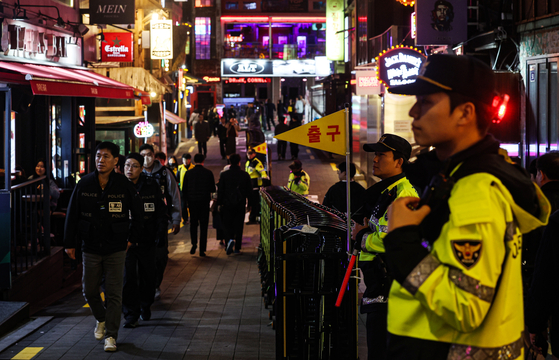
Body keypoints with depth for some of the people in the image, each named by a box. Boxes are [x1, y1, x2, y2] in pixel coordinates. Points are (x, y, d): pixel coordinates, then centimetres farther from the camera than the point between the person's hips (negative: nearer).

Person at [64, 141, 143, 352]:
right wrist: (69, 243, 3)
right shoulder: (84, 184, -2)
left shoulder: (124, 185, -6)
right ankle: (101, 319, 38)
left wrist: (132, 238, 8)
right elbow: (72, 214, 4)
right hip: (90, 248, 2)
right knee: (89, 290, 11)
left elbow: (137, 214, 7)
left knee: (114, 293, -2)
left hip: (115, 248, -2)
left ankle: (111, 335, 5)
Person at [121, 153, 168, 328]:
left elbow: (161, 213, 6)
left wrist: (160, 235, -2)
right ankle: (131, 314, 2)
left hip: (147, 241, 1)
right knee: (128, 278, -7)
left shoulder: (152, 187, 0)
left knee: (148, 277, 12)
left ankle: (145, 307, 35)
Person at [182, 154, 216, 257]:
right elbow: (213, 189, 1)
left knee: (193, 223, 15)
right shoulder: (208, 173, -3)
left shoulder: (188, 173, 0)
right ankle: (202, 249, 1)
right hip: (204, 202, -1)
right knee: (203, 225, 4)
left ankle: (194, 243, -6)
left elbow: (184, 190, 2)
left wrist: (186, 201, 13)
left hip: (192, 202, 1)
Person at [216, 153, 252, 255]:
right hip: (240, 204, 1)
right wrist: (249, 204, 14)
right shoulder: (245, 175, 1)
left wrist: (219, 203, 5)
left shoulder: (224, 175, -4)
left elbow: (220, 190, -2)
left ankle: (230, 239, -20)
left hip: (227, 204, -1)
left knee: (227, 224, 7)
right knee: (239, 225, 6)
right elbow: (249, 190, 5)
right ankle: (237, 247, 6)